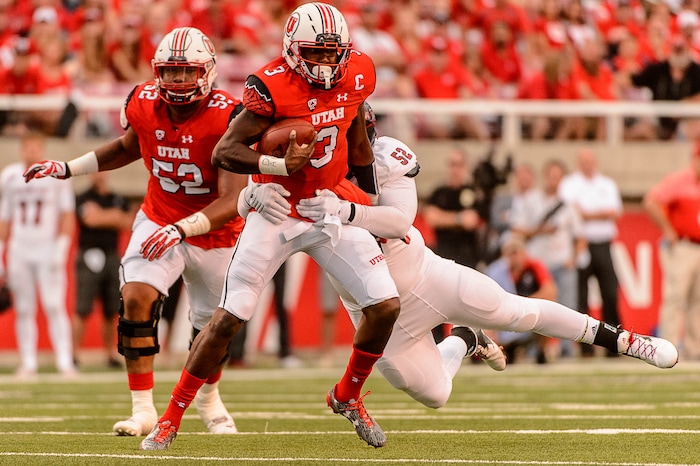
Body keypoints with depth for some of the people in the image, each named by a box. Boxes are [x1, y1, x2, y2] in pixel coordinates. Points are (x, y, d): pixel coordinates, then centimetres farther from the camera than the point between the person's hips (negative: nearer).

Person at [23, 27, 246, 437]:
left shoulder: (227, 118, -27)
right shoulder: (144, 105, -12)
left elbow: (232, 200, -31)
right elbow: (128, 147, 13)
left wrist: (182, 229, -44)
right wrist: (66, 169, 6)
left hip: (213, 232, -2)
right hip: (159, 219, 2)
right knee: (137, 297, -23)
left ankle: (209, 398, 45)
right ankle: (143, 408, -17)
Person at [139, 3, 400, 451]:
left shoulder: (357, 74, -4)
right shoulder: (272, 86, -21)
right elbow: (224, 152, -21)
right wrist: (280, 165, -35)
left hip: (333, 208, 5)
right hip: (277, 211, -4)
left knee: (386, 306, -6)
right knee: (228, 319, -7)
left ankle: (348, 396, 18)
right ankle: (171, 417, 5)